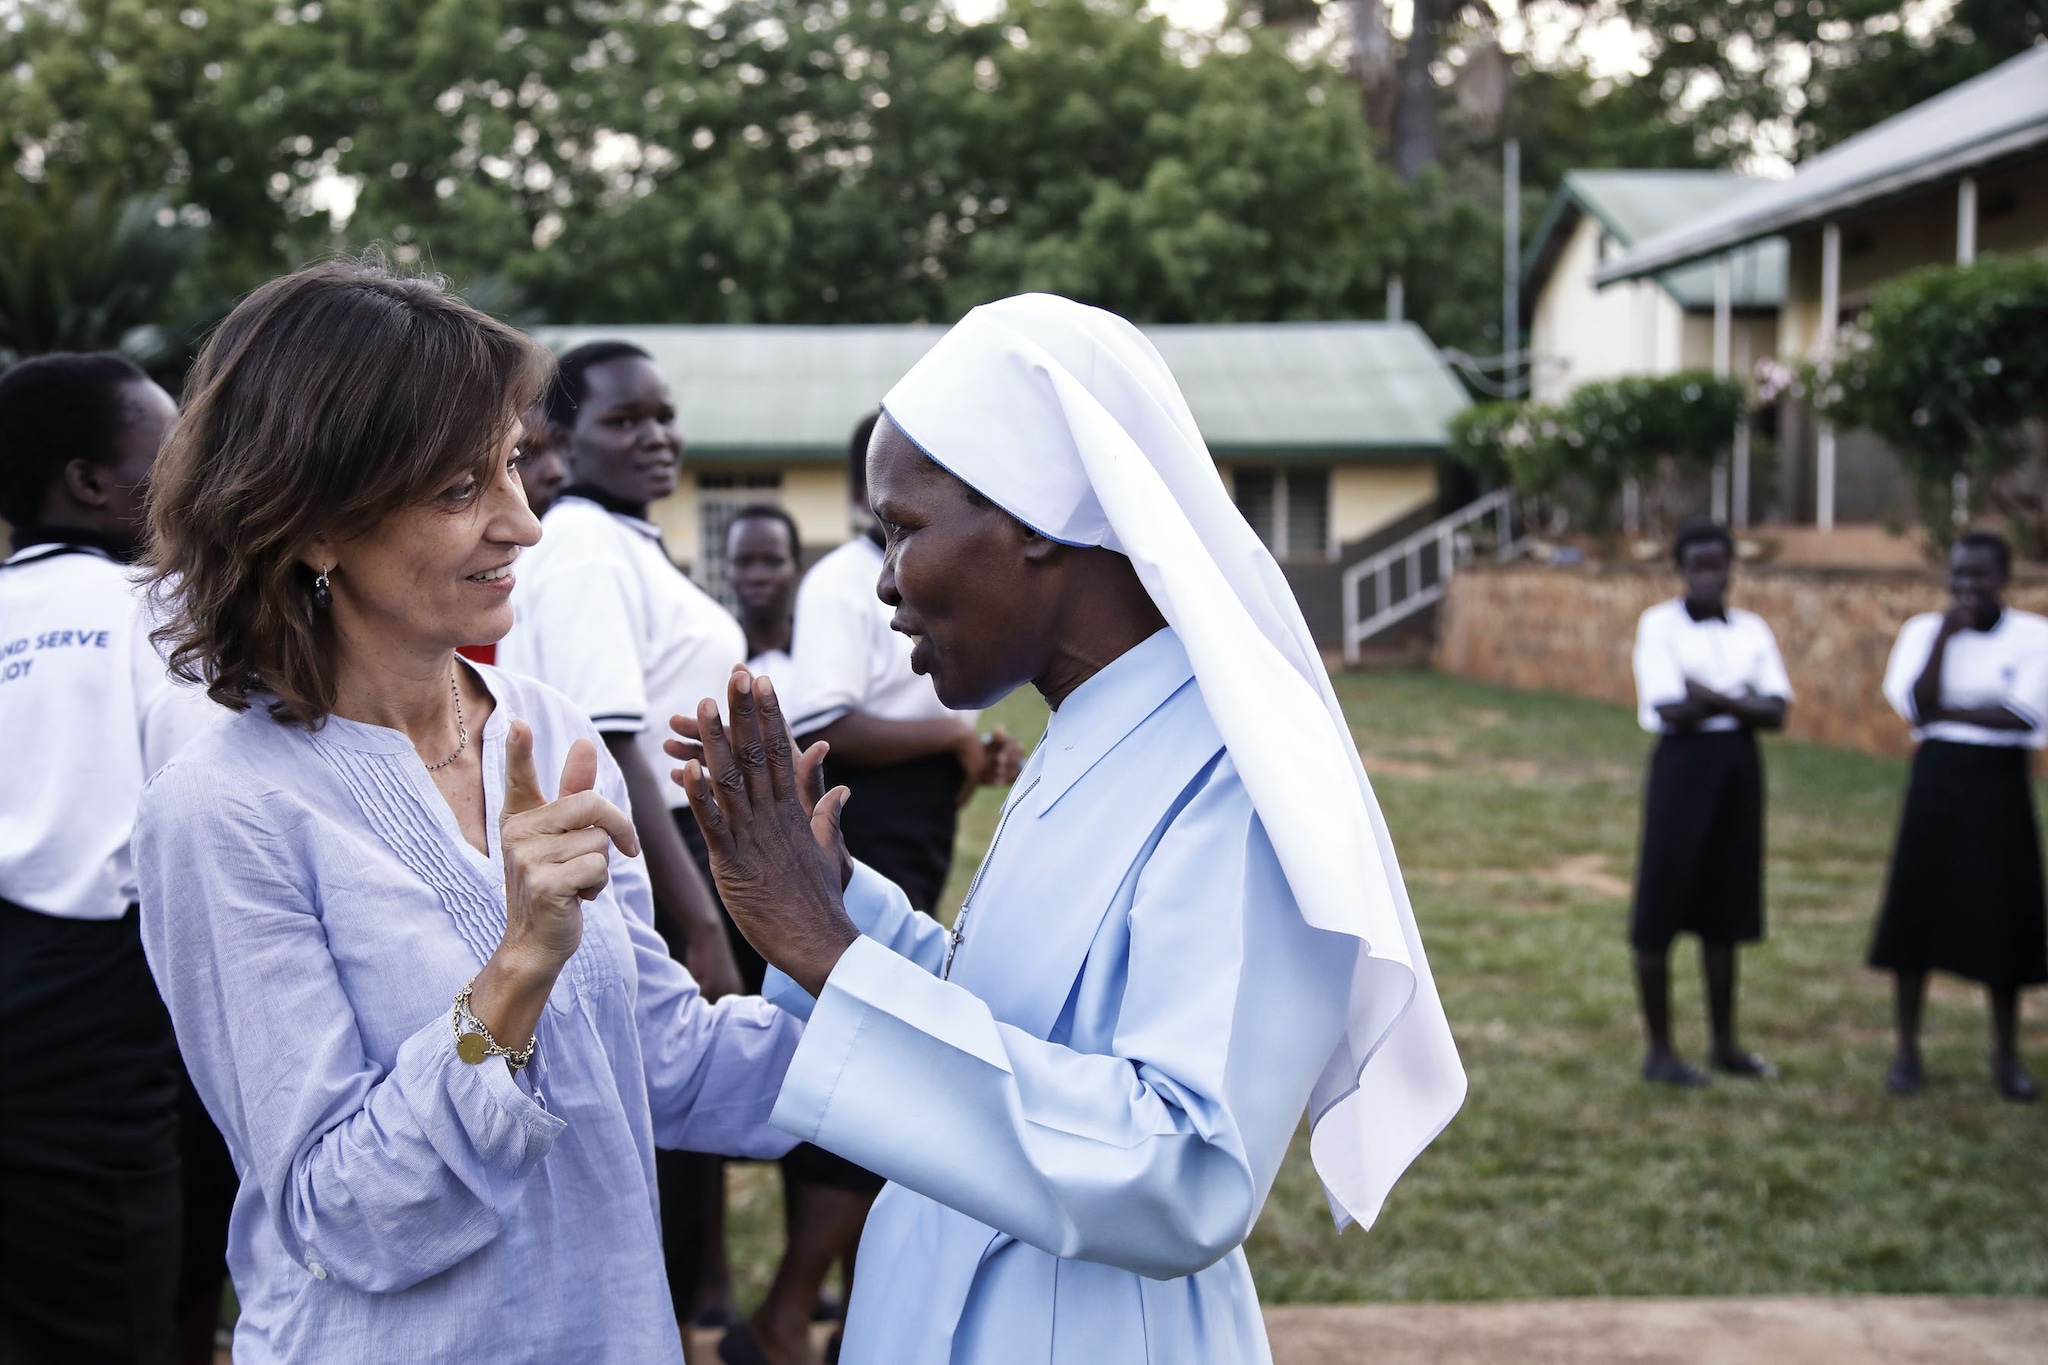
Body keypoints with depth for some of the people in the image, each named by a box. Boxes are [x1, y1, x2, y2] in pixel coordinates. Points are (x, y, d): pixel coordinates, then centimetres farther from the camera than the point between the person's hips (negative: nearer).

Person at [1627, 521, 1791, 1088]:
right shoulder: (1660, 625, -5)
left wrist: (1709, 697, -14)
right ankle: (1659, 1051, 8)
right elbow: (1672, 712, -15)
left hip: (1739, 767, 5)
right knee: (1660, 911, -2)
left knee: (1725, 910, 11)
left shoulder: (1752, 629, 8)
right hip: (1684, 764, -4)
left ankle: (1724, 1043, 23)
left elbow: (1776, 714, -2)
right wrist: (1742, 702, -7)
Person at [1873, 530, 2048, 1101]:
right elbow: (1918, 705, -10)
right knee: (1919, 910, 2)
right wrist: (1945, 636, -15)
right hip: (1938, 781, 1)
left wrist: (1947, 711, -12)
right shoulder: (1923, 631, 3)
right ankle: (1907, 1049, 13)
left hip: (2001, 784, -1)